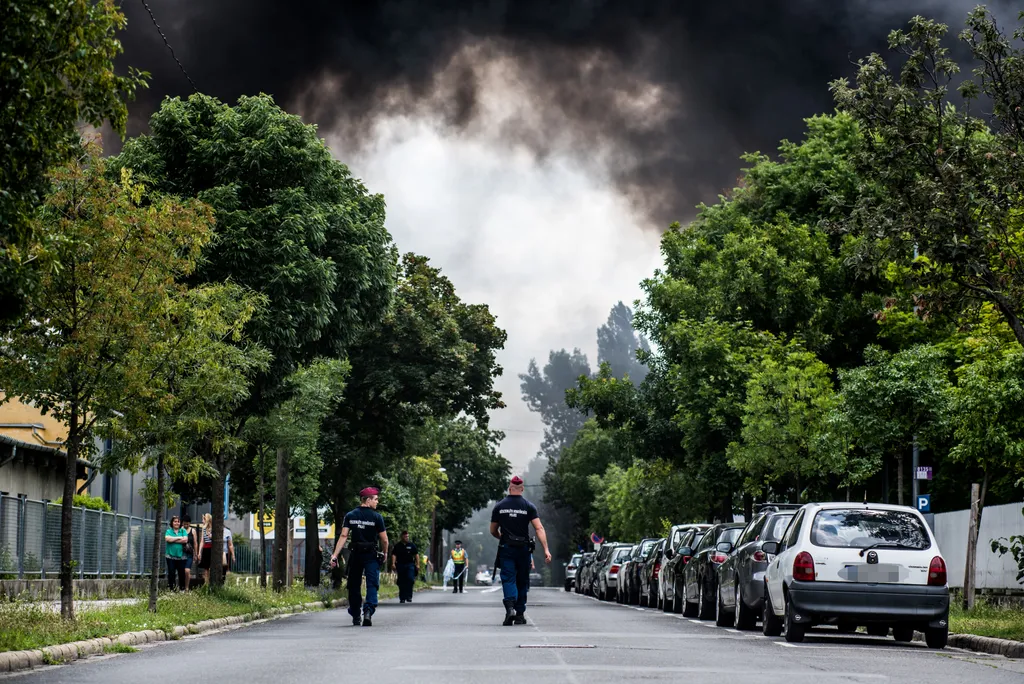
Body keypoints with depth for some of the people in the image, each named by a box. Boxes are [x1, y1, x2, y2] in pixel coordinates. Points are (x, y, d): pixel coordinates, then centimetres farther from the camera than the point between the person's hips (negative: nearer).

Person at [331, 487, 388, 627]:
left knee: (354, 585, 13)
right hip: (371, 555, -3)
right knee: (372, 584, -6)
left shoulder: (350, 516, 3)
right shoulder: (376, 517, -5)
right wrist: (385, 553, 15)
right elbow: (384, 539, -3)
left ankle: (356, 617, 18)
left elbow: (343, 536, -5)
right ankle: (368, 611, -28)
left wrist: (335, 555, -7)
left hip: (355, 555, 3)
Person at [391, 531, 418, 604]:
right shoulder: (397, 546, 7)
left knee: (410, 579, -17)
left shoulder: (411, 545, 8)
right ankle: (402, 598, 10)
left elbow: (416, 554, 10)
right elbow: (394, 555, 2)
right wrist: (393, 563, -11)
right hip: (400, 565, 0)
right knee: (401, 582, 3)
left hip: (410, 565, 0)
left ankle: (409, 596, -9)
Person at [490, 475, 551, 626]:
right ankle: (520, 614, 17)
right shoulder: (529, 506, -1)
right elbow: (539, 528, -10)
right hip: (523, 549, 0)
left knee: (508, 580, -5)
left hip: (506, 549, 0)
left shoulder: (499, 506, 3)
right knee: (522, 582, 13)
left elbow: (493, 531, 11)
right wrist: (546, 549, -12)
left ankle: (510, 607, -29)